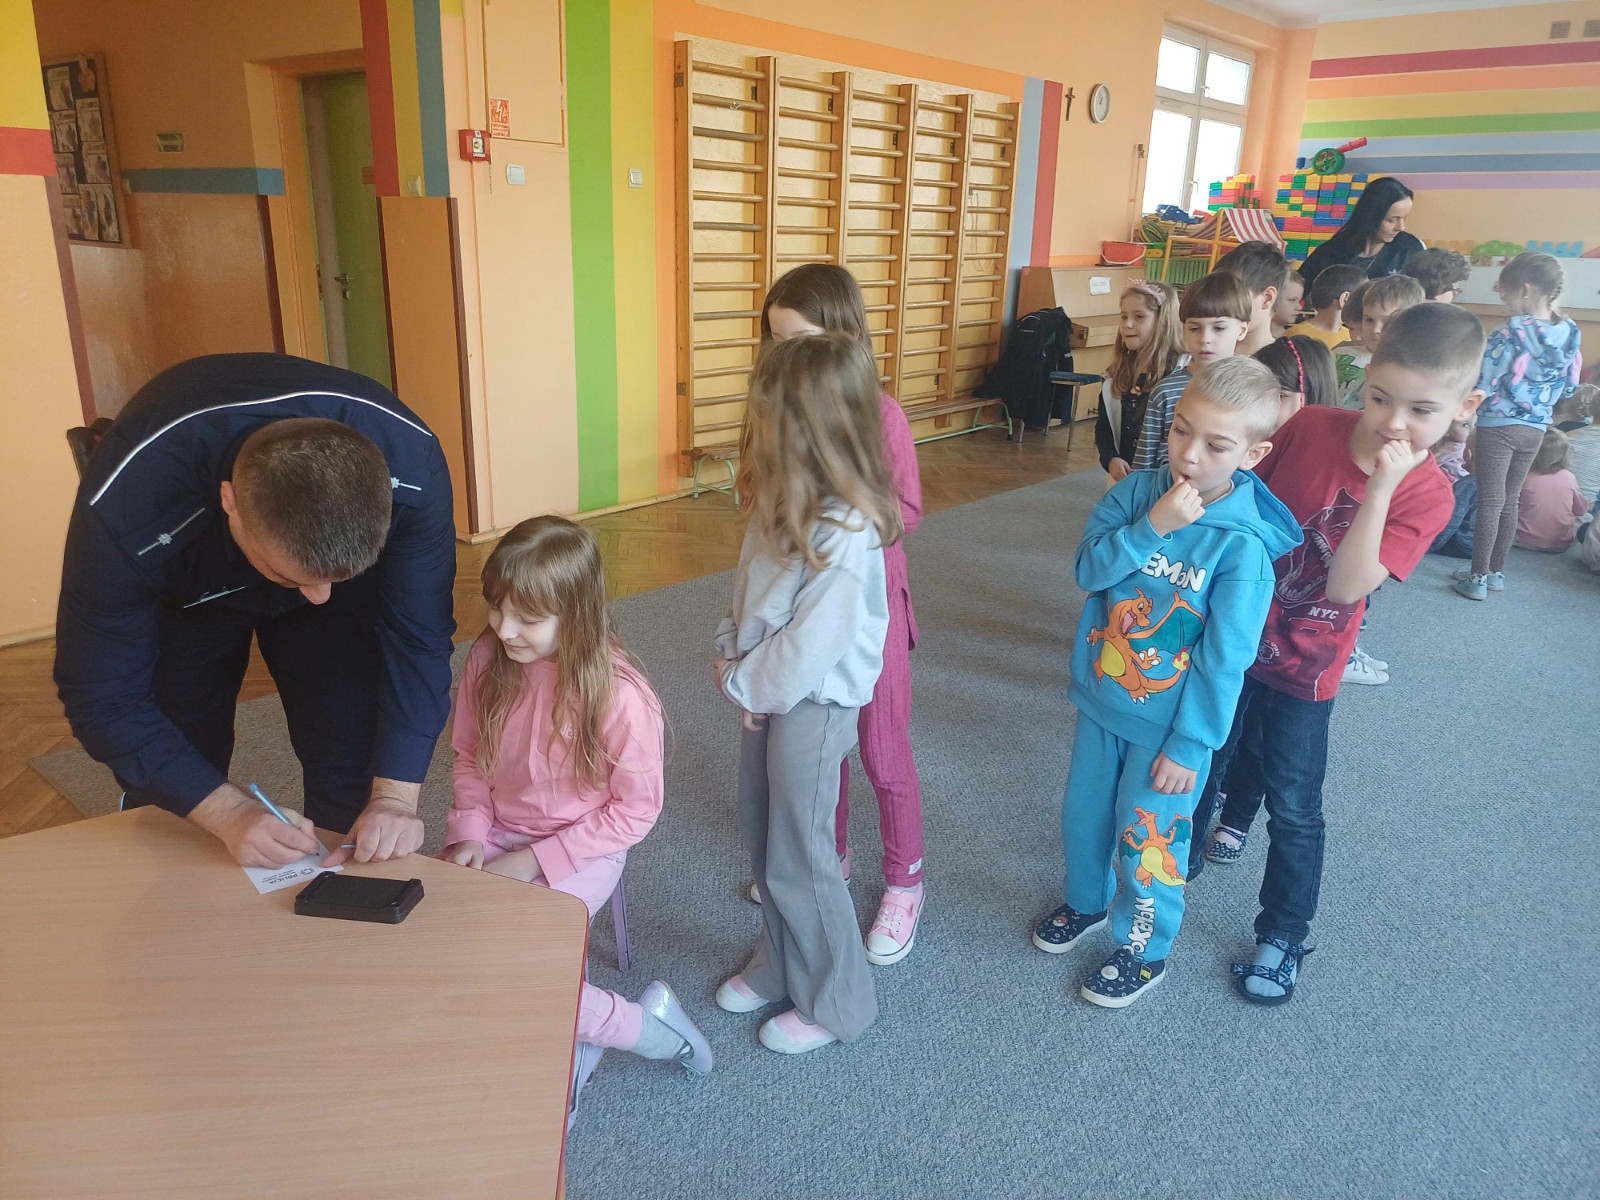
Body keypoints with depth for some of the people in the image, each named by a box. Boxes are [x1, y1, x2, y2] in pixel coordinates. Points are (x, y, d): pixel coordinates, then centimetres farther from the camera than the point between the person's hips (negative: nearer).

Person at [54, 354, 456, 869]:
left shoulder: (409, 464, -38)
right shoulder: (124, 504, -40)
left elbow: (417, 640, -29)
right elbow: (103, 699, -29)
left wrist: (395, 797, -35)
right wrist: (232, 813, -36)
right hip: (182, 591, 0)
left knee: (353, 767, -5)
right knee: (166, 791, 0)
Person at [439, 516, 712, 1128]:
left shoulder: (619, 696, -24)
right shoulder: (487, 659, -9)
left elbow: (636, 811, -15)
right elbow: (468, 756, 8)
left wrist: (534, 860, -16)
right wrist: (469, 833, -8)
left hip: (579, 852, -5)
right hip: (495, 836, 6)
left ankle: (638, 1019, 5)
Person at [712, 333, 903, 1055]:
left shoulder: (845, 535, -29)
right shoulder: (783, 501, -1)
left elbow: (809, 649, -26)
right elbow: (747, 589, 9)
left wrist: (740, 682, -12)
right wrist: (730, 658, -4)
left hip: (813, 705, -9)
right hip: (766, 692, 9)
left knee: (798, 861, 7)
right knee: (763, 840, 22)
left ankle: (834, 1004, 30)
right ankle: (778, 967, 45)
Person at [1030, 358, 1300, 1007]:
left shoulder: (1243, 542, -21)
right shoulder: (1137, 490, -8)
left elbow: (1224, 657, -18)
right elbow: (1089, 568, -15)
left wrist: (1189, 744, -15)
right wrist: (1152, 526, -29)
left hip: (1168, 722, -5)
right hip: (1100, 698, 5)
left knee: (1146, 841, 10)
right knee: (1083, 813, 22)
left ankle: (1143, 949, 36)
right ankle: (1087, 902, 50)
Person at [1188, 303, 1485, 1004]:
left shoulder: (1426, 495, -16)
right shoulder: (1310, 426, -13)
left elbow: (1346, 587, -26)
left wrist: (1380, 489, -33)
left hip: (1304, 666, -2)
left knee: (1294, 808, 6)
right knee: (1205, 757, 20)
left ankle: (1282, 936, 27)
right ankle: (1183, 853, 47)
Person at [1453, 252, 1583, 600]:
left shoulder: (1510, 333, -18)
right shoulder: (1570, 334, 2)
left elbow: (1480, 383, -20)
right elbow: (1570, 385, 10)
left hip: (1498, 425, -6)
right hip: (1535, 428, 6)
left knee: (1490, 502, -1)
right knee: (1509, 501, 15)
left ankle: (1478, 579, 2)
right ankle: (1496, 572, 24)